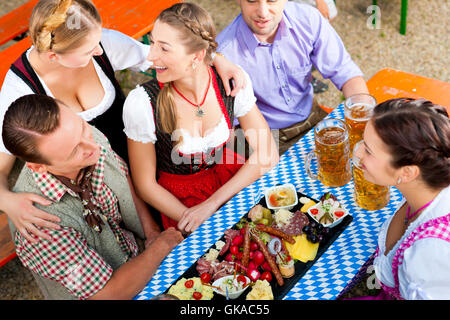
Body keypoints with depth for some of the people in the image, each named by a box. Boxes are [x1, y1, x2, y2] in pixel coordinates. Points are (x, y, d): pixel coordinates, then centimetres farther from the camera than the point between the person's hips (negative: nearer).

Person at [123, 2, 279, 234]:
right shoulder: (142, 103, -21)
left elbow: (267, 154, -11)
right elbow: (145, 184, -10)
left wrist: (211, 204, -19)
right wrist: (189, 218, -22)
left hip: (230, 179, 3)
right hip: (177, 197, -3)